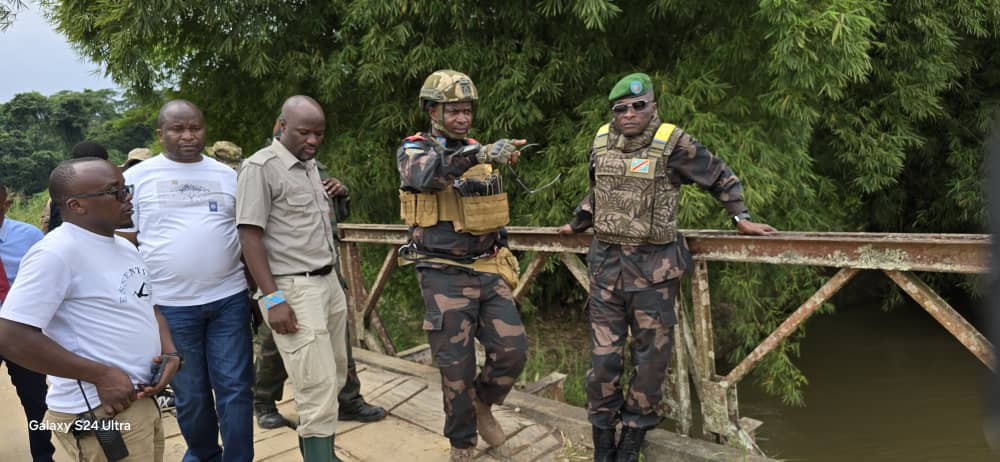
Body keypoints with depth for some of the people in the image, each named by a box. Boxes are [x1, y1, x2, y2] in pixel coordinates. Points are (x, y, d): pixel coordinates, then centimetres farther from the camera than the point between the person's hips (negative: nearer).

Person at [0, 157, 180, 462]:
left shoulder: (124, 246, 10)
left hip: (143, 400, 8)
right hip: (99, 413, -8)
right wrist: (100, 375, -19)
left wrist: (170, 353, 1)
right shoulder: (56, 253, -17)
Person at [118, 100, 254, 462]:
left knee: (236, 389, 3)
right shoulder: (137, 177, 2)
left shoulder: (227, 174, 8)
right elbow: (123, 243, 3)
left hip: (229, 299, 1)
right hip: (170, 305, -1)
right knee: (190, 394, 12)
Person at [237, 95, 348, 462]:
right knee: (318, 383, -6)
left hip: (329, 282, 8)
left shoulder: (310, 165, 14)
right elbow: (249, 236, -14)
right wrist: (273, 299, -18)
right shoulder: (260, 167, -10)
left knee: (334, 374, 14)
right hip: (294, 289, -8)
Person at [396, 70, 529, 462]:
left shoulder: (477, 153, 13)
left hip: (488, 271, 5)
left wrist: (502, 251, 21)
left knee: (512, 351, -1)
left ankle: (482, 404, 28)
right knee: (456, 366, 1)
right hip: (445, 277, -5)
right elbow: (428, 173, -31)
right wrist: (482, 154, -44)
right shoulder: (413, 150, -5)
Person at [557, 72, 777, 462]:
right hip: (606, 262, 3)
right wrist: (577, 224, 34)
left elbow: (721, 178, 6)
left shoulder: (674, 144, -7)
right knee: (603, 357, 6)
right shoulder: (601, 143, 7)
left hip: (654, 267, -3)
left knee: (650, 357, 6)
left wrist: (741, 217, -1)